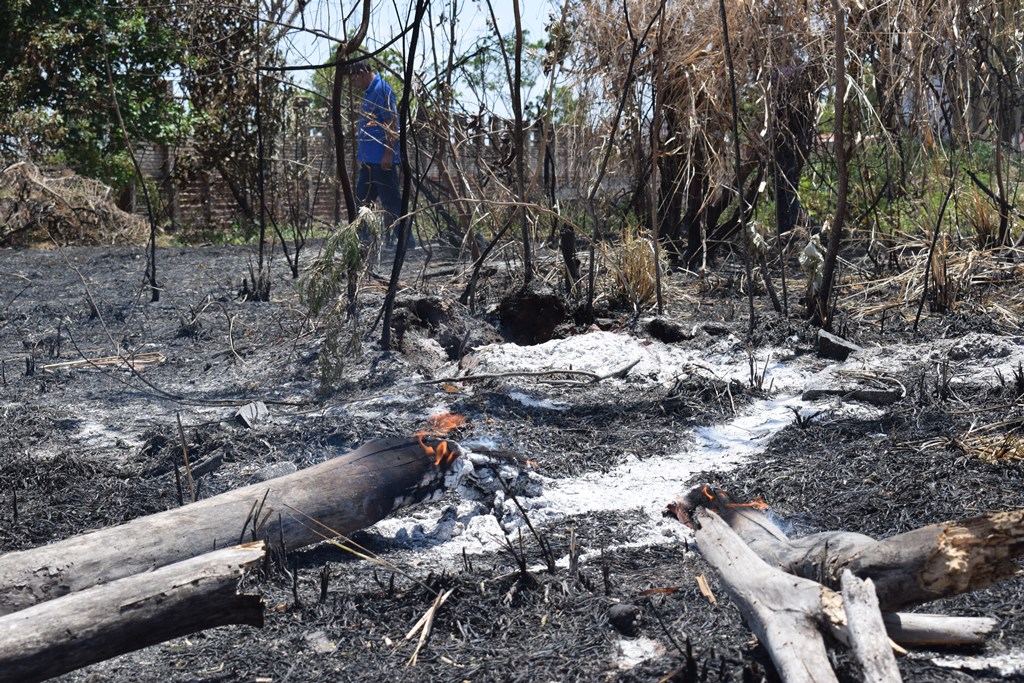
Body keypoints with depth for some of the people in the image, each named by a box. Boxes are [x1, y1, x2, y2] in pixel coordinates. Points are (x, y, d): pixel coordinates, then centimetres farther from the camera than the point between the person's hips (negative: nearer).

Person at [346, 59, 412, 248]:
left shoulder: (382, 89, -13)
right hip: (368, 158, 10)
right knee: (362, 199, 13)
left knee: (391, 201, -5)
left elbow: (391, 122, -19)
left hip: (381, 159, -10)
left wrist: (388, 153, -23)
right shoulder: (369, 91, 17)